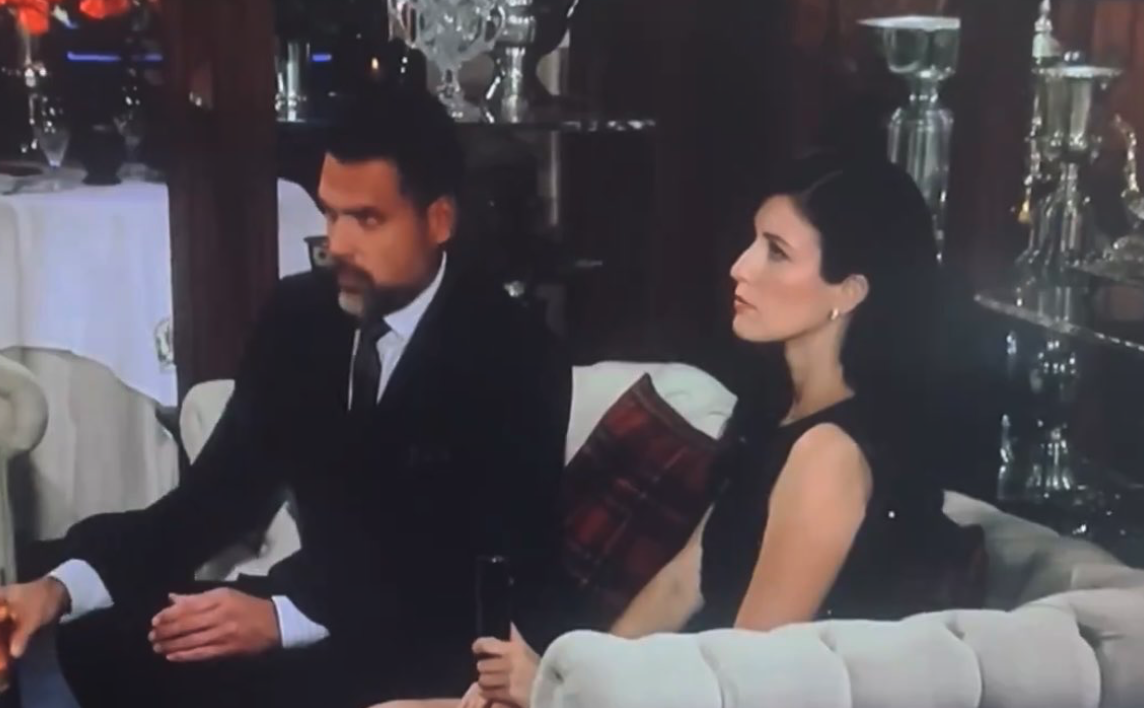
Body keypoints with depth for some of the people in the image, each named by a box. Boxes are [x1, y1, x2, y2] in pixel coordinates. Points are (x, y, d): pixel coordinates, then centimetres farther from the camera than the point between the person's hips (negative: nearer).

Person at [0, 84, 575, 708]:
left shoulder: (515, 359, -15)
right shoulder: (298, 315, 2)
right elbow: (222, 489, 2)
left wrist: (284, 618, -30)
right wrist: (62, 585, -14)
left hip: (441, 647, -6)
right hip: (311, 607, 6)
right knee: (94, 643, -13)